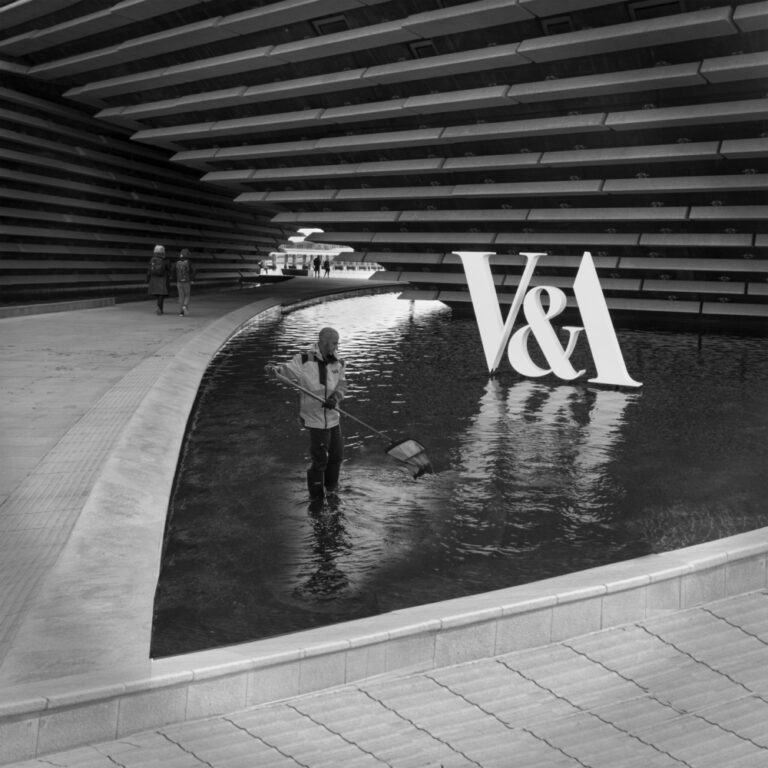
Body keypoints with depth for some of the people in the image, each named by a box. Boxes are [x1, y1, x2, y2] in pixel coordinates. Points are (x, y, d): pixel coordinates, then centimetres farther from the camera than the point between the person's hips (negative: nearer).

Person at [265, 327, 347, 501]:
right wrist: (274, 369, -45)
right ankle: (316, 496, 20)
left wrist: (335, 398, -24)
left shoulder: (338, 363, 3)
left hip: (333, 416, 6)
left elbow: (342, 385, -3)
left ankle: (331, 485, 45)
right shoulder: (304, 360, -12)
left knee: (337, 455, 18)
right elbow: (287, 369, -22)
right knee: (319, 460, -1)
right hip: (316, 419, -6)